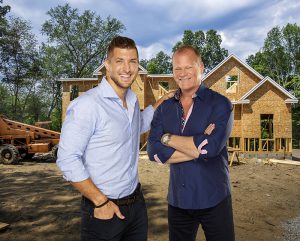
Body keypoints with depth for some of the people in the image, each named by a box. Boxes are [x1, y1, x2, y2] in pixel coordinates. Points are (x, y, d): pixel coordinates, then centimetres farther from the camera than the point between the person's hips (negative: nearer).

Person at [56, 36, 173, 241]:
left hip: (137, 202, 7)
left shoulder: (132, 100, 4)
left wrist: (162, 101, 14)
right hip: (104, 209, -7)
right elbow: (67, 159, -20)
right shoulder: (87, 104, -20)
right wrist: (101, 202, -16)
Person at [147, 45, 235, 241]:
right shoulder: (164, 109, 1)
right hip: (177, 200, 4)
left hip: (214, 200, -3)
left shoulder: (220, 104, -9)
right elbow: (154, 152, -10)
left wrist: (168, 137, -13)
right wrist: (198, 147, -17)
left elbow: (211, 147, -23)